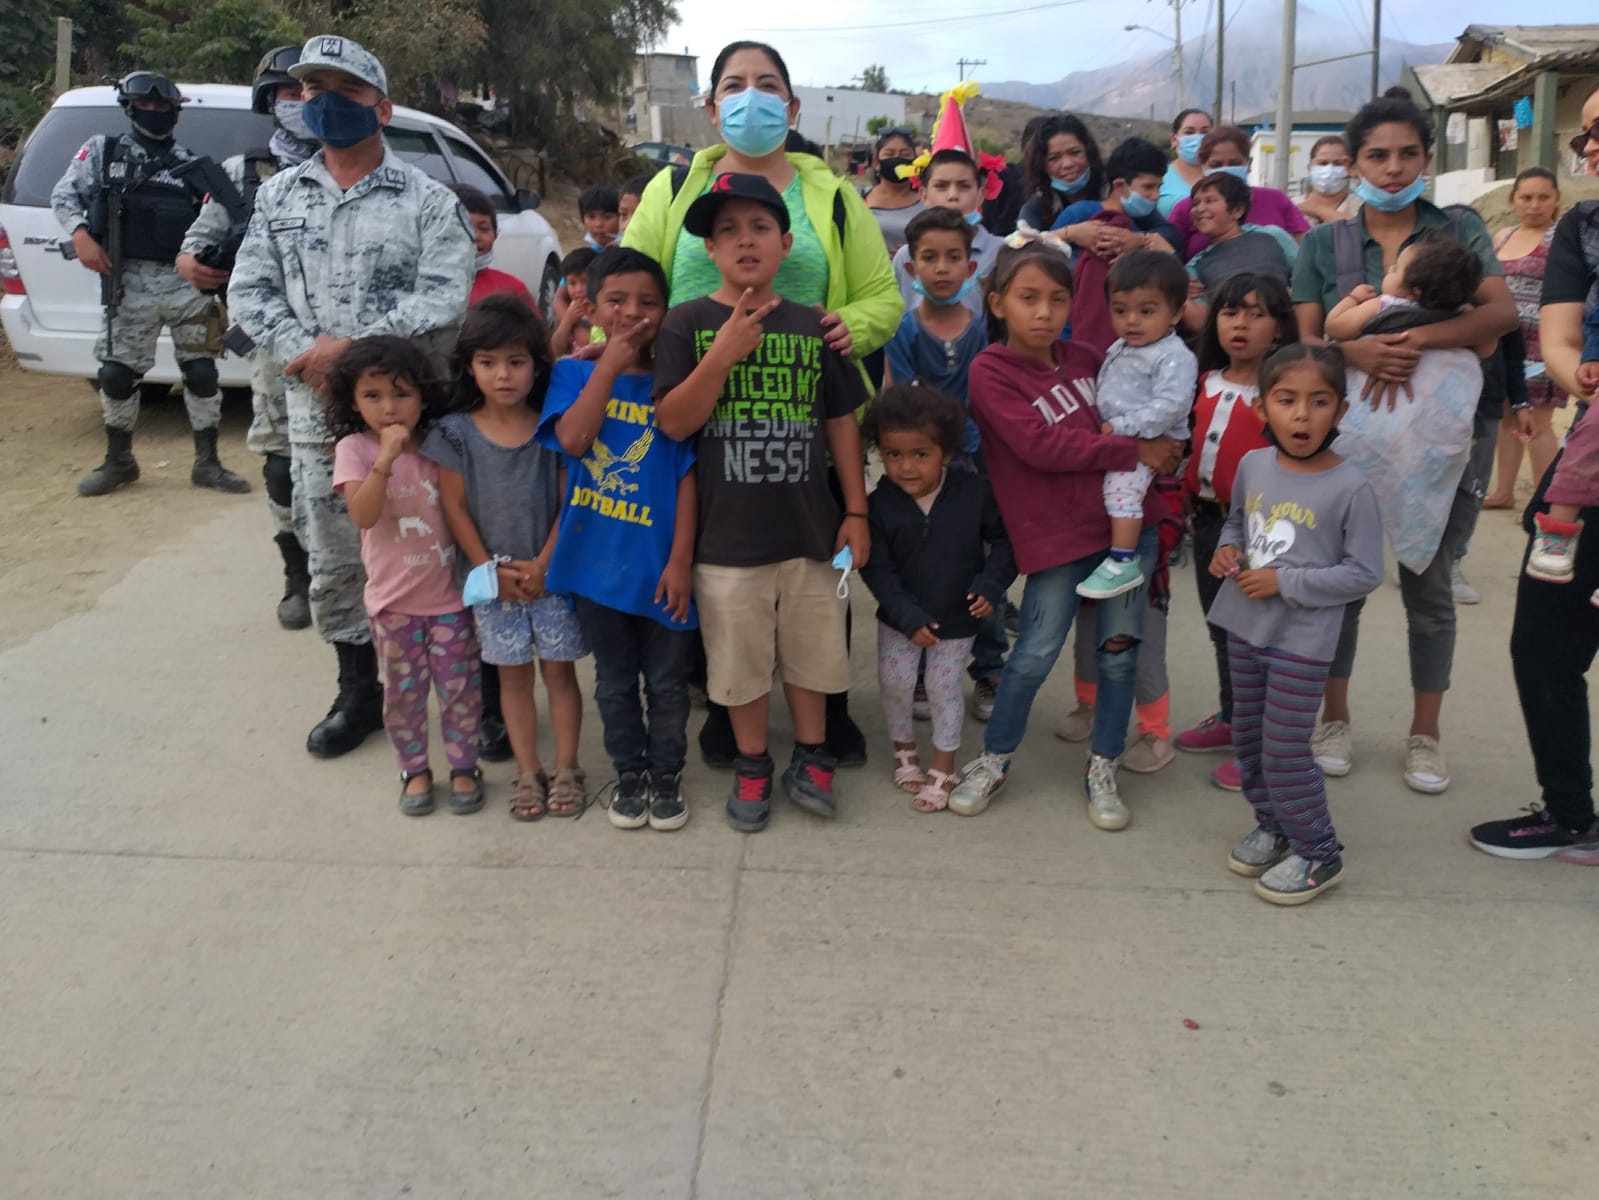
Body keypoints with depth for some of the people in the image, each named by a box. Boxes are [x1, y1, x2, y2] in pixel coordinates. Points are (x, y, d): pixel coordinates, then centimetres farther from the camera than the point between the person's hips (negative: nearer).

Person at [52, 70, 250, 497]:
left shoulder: (191, 165, 11)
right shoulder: (103, 150, 9)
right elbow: (63, 195, 8)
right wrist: (80, 235, -8)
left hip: (186, 282, 1)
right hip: (130, 282, -1)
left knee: (201, 372, 0)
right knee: (116, 374, 3)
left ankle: (207, 464, 10)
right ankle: (118, 461, 21)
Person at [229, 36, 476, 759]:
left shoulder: (427, 201, -1)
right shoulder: (278, 196, 13)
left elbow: (445, 301, -14)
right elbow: (249, 291, 7)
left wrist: (349, 347, -18)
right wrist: (302, 352, -11)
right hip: (315, 409, 5)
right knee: (331, 562, 11)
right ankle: (359, 692, 28)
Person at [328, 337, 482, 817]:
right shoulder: (354, 449, -10)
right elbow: (362, 516, -24)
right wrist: (386, 457, -32)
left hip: (450, 594, 1)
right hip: (394, 599, -1)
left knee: (459, 687, 9)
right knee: (403, 692, 12)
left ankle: (464, 768, 26)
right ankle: (415, 770, 29)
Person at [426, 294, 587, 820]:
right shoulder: (456, 433, -5)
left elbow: (570, 502, -7)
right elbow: (455, 508, -3)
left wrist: (542, 565, -13)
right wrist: (491, 570, -8)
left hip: (550, 573, -1)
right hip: (491, 576, 1)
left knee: (559, 670, 7)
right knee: (514, 676, 10)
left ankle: (566, 769, 18)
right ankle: (527, 774, 20)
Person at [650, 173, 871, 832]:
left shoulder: (813, 326, 2)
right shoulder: (689, 323, -4)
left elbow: (841, 423, 7)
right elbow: (673, 423, -11)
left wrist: (856, 511, 5)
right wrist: (722, 354, -23)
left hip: (809, 529, 2)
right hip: (726, 534, -1)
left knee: (812, 653, 14)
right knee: (741, 661, 12)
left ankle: (811, 758, 34)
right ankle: (752, 766, 31)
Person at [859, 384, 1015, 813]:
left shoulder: (973, 492, -17)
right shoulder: (879, 504, -17)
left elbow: (1003, 539, -4)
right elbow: (877, 569, -13)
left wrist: (992, 584, -18)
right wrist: (909, 618, -18)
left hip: (957, 619, -1)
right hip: (900, 619, 1)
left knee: (943, 688, 7)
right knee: (894, 683, 10)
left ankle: (943, 769, 23)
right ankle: (904, 748, 37)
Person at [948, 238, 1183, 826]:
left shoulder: (1084, 358, 8)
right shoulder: (989, 371, -8)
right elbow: (1040, 445, -19)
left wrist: (1160, 450, 1)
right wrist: (1135, 451, -16)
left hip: (1127, 519, 5)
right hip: (1053, 533, -5)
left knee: (1119, 647, 8)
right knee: (1035, 653, 0)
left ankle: (1104, 767, 24)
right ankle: (994, 758, 22)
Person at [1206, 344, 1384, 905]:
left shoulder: (1351, 488, -18)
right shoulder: (1252, 465, -2)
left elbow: (1364, 573, -15)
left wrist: (1286, 582, -20)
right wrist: (1227, 549, -5)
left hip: (1303, 640, -6)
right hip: (1243, 627, 6)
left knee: (1284, 751, 0)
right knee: (1248, 738, 18)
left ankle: (1318, 853, 20)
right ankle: (1272, 826, 39)